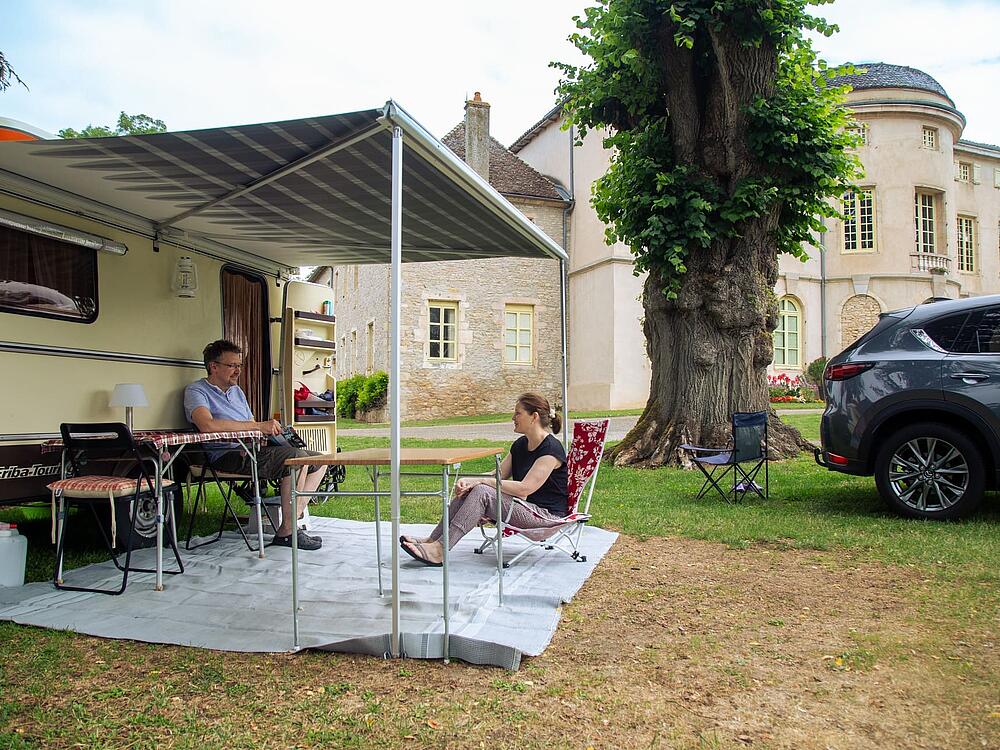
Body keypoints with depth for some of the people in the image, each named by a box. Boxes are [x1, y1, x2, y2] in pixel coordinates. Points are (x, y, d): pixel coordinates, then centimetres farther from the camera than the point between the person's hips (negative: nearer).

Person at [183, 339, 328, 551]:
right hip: (228, 456, -9)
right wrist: (258, 426, -22)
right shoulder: (197, 390, -2)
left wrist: (270, 429, -2)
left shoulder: (237, 391, 25)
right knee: (297, 457, -29)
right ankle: (286, 531, -21)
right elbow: (207, 425, -24)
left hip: (251, 451, 9)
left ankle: (295, 516, -3)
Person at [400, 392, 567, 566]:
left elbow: (524, 489, -23)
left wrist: (480, 481, -19)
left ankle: (439, 551, -25)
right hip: (523, 506, 9)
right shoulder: (520, 444, 12)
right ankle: (431, 541, -7)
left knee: (482, 491, -25)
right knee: (467, 491, -9)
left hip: (546, 515, -8)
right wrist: (468, 481, -9)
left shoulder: (551, 448, -16)